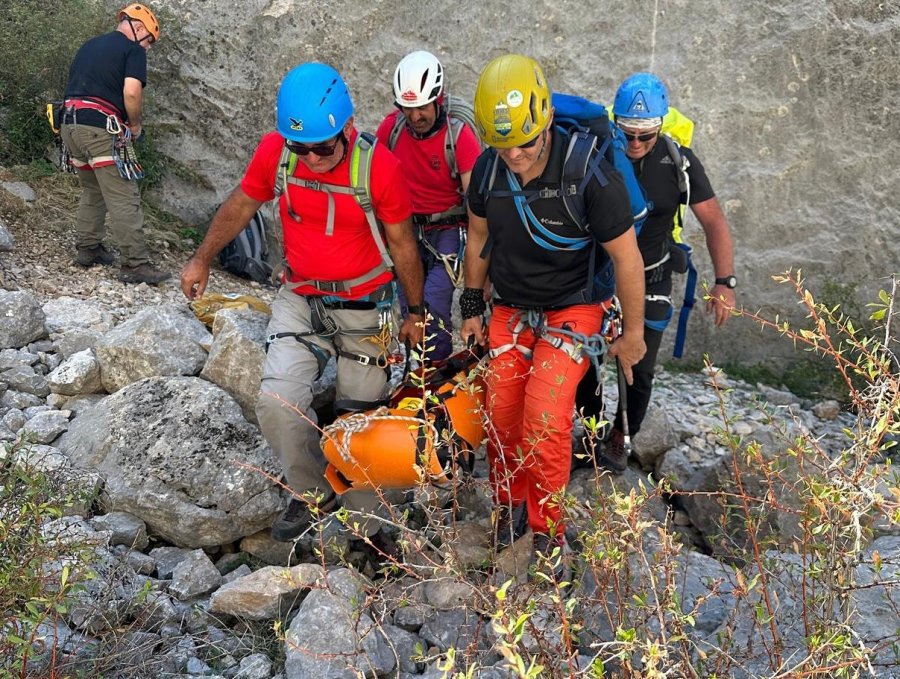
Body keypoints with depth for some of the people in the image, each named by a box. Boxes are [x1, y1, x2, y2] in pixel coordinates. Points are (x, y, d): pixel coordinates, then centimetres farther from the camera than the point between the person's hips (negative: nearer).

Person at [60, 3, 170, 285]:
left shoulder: (88, 46, 24)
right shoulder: (133, 50, 0)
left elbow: (77, 84, 24)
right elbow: (131, 92, -14)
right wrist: (135, 125, 2)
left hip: (69, 123, 8)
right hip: (100, 127, -8)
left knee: (92, 191, 22)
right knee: (123, 198, -8)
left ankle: (87, 248, 25)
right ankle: (135, 264, -11)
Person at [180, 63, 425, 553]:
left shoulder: (379, 165, -19)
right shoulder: (274, 150, -13)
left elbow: (401, 243, -5)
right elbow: (241, 205, 6)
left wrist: (416, 312, 4)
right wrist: (201, 260, 11)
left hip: (364, 305, -2)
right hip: (300, 298, 2)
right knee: (278, 401, -19)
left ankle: (366, 520, 28)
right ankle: (313, 492, 7)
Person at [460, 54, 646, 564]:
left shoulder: (591, 175, -25)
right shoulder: (489, 169, -10)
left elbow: (627, 258, -15)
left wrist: (634, 334, -7)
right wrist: (472, 307, 14)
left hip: (571, 310, -4)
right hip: (510, 308, 4)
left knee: (545, 416, -18)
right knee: (501, 415, 2)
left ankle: (550, 527, 2)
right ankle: (509, 506, 27)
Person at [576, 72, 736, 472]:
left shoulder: (678, 161, -13)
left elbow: (713, 220, -10)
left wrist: (725, 282, -18)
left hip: (651, 280, 0)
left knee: (639, 371, 5)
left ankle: (620, 438, 30)